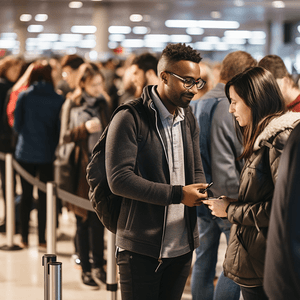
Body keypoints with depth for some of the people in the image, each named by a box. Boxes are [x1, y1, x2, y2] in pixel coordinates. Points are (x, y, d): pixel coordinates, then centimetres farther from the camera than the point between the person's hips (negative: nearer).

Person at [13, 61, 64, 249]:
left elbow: (17, 125, -1)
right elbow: (60, 128, -3)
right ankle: (42, 239, 10)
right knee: (44, 197, 7)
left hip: (25, 153, 1)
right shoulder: (58, 99, -8)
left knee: (26, 195, 12)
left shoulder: (24, 96, -5)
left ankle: (25, 238, 16)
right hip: (48, 154, -1)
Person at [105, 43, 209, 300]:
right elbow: (119, 179, -20)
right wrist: (177, 194, -22)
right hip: (141, 249, -7)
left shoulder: (189, 120, 12)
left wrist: (200, 193, -8)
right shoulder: (129, 119, -13)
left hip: (183, 247, 7)